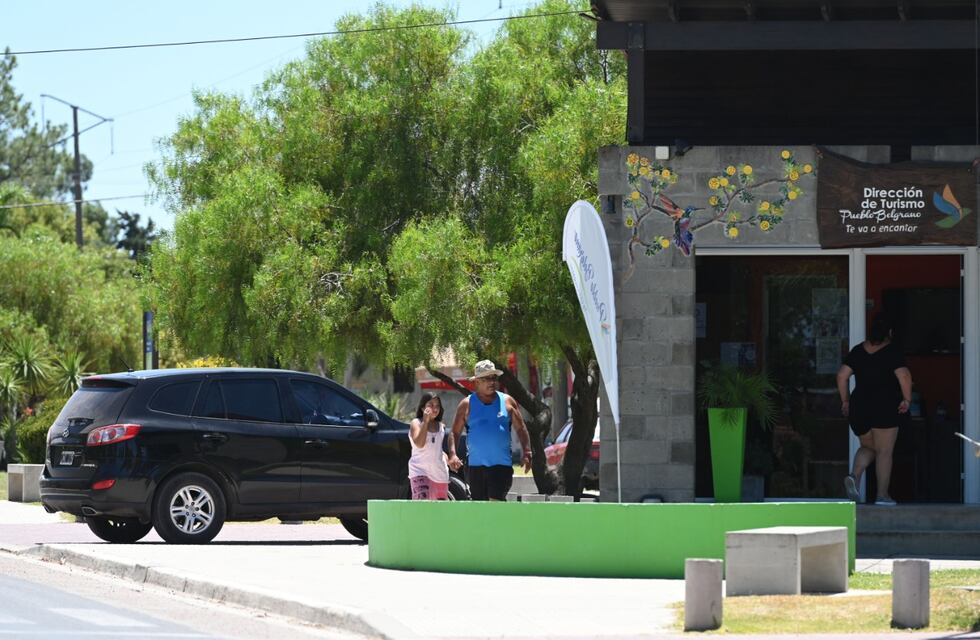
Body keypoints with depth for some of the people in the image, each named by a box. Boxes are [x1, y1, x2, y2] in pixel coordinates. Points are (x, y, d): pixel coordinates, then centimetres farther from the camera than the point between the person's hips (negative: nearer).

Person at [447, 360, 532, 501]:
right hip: (476, 465, 2)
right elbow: (454, 432, 5)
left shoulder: (507, 402, 6)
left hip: (502, 464, -2)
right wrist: (452, 454, -12)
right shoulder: (467, 404, 5)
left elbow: (521, 428, 8)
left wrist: (527, 452, -6)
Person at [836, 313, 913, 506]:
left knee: (868, 447, 19)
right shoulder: (892, 351, -6)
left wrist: (845, 401, 12)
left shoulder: (857, 351, 7)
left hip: (859, 406, 4)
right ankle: (882, 495, 0)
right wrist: (907, 399, -10)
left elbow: (841, 376, 4)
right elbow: (904, 376, -19)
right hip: (885, 408, -4)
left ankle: (854, 476, -7)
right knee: (884, 452, 2)